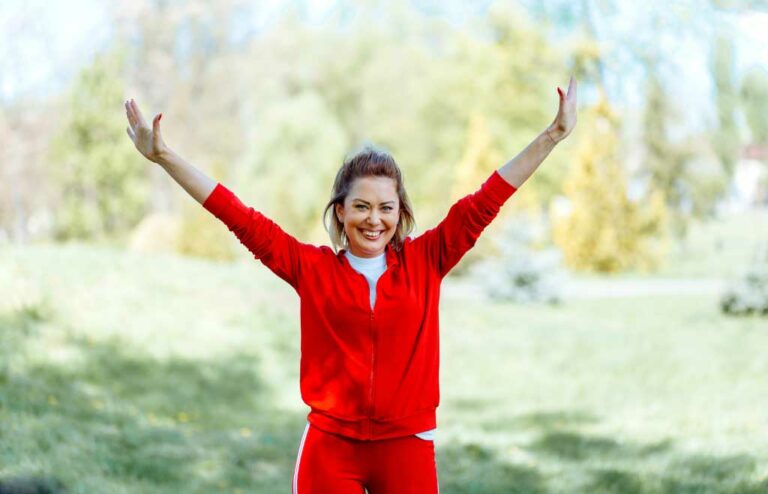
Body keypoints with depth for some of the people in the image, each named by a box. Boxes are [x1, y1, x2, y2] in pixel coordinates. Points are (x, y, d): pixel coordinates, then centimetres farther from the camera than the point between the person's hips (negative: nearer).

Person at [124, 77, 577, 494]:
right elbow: (241, 218, 0)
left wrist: (553, 136, 1)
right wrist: (163, 156, -2)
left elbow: (484, 203, 2)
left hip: (407, 446, 0)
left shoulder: (425, 262, 3)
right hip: (330, 446, 0)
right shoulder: (313, 268, 2)